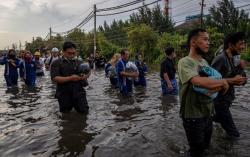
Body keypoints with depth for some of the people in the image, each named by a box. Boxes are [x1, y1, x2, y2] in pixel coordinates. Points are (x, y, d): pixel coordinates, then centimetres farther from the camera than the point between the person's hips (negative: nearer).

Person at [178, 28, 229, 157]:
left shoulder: (204, 62, 9)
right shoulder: (185, 62, -19)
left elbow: (216, 81, 7)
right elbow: (199, 81, -35)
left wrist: (218, 86, -18)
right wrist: (222, 82, -18)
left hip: (208, 113, 8)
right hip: (193, 116, -8)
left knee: (205, 146, 25)